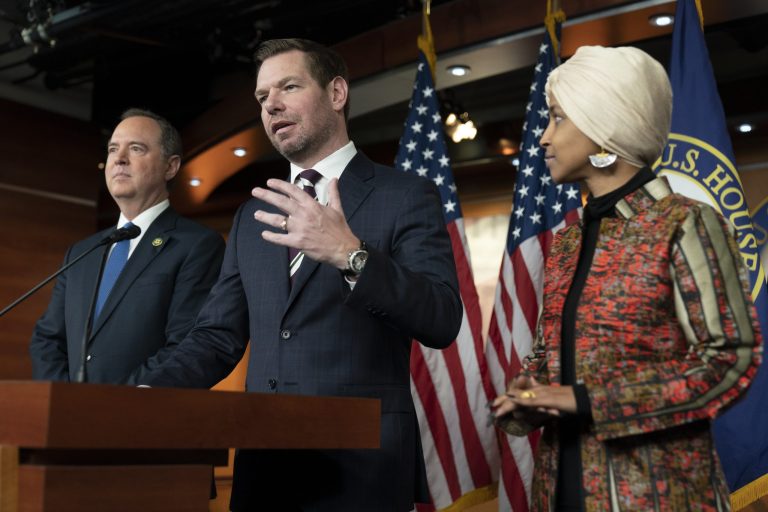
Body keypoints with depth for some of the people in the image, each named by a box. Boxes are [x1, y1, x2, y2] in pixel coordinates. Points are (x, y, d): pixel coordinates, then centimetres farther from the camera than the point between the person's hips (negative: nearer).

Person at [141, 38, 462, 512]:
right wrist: (151, 393, -6)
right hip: (263, 467, 5)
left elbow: (443, 321, -14)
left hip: (361, 467, -5)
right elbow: (218, 337, 11)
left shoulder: (406, 197, -2)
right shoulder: (253, 217, 14)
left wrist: (349, 254, -27)